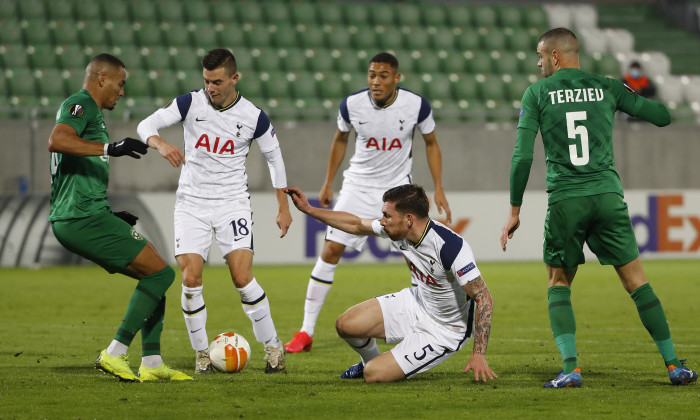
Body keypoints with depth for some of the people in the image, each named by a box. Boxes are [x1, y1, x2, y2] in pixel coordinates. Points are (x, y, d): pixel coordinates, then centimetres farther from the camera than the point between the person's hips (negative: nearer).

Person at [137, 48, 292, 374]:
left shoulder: (253, 117, -6)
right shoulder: (190, 103, -6)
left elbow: (274, 156, 8)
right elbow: (146, 125, -7)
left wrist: (283, 206, 11)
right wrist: (161, 144, -31)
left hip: (232, 203, -1)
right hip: (191, 203, 1)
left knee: (242, 278, -14)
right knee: (190, 278, -11)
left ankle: (272, 346, 4)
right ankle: (201, 354, 6)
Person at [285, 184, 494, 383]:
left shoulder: (450, 247, -34)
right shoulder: (399, 230, -12)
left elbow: (484, 298, -31)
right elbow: (357, 225, 8)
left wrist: (479, 355, -36)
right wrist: (308, 209, 8)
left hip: (444, 331, -7)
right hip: (417, 302, 7)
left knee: (374, 375, -17)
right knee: (345, 325, -6)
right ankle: (371, 360, 26)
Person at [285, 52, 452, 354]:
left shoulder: (416, 105, -14)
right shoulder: (352, 105, -12)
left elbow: (431, 143, 2)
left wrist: (438, 189, -3)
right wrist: (328, 183, 12)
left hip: (398, 187, 0)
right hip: (359, 186, 0)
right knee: (331, 250, -7)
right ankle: (306, 332, 0)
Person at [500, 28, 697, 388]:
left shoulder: (537, 94, 3)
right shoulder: (607, 87, 8)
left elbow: (522, 156, -2)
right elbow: (663, 116, 9)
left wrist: (514, 210, 4)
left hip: (564, 199, -1)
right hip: (607, 194, 1)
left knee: (558, 284, 13)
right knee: (636, 280, 7)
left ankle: (570, 368, -2)